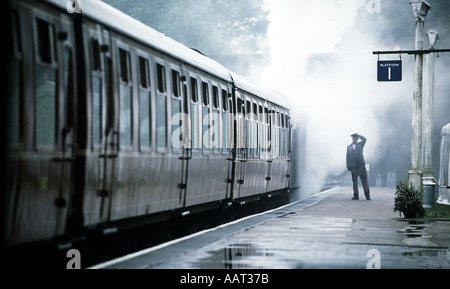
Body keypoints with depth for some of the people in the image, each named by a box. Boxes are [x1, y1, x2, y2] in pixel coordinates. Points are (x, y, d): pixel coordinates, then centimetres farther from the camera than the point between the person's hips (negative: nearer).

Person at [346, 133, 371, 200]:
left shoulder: (360, 144, 11)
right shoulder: (349, 147, 14)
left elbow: (364, 139, -10)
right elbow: (348, 157, 10)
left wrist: (358, 135, -2)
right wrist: (348, 166, 2)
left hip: (361, 165, -2)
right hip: (353, 166, 2)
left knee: (364, 180, -7)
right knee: (354, 181, 2)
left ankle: (367, 195, -7)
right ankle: (356, 195, 5)